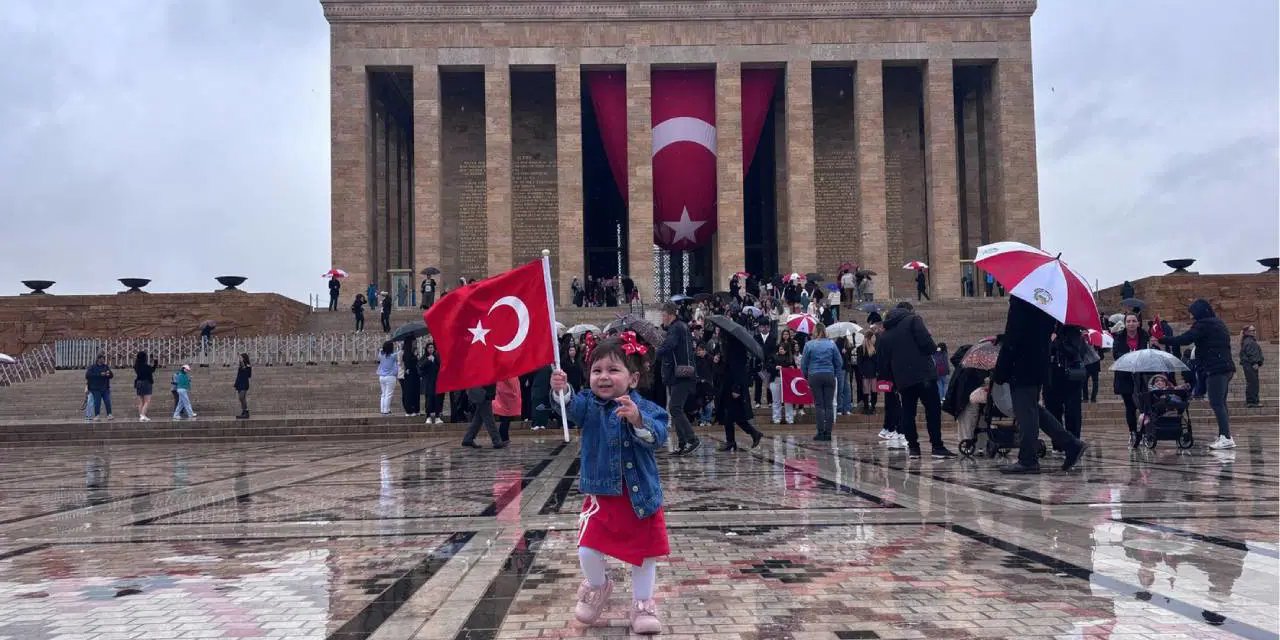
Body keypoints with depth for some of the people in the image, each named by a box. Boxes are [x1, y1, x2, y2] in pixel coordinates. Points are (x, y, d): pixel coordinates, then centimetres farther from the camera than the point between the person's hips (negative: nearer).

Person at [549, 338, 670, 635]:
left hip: (641, 496, 0)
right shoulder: (590, 404, -5)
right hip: (601, 495, 1)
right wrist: (561, 391, -49)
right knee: (589, 549, -6)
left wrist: (637, 420, -43)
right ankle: (597, 587, 27)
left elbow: (658, 437, -24)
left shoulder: (645, 409, -9)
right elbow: (573, 407, -27)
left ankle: (643, 604, 32)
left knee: (644, 553, 9)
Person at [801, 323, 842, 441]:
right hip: (829, 376, 1)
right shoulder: (832, 344, 2)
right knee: (829, 405, 3)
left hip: (814, 376, -1)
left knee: (818, 405, 1)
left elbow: (803, 363, 1)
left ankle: (821, 433, -1)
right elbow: (839, 362, 4)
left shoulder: (809, 345, -3)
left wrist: (806, 376, 14)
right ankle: (828, 433, 2)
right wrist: (836, 374, 16)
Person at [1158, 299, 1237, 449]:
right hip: (1226, 367, 10)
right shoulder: (1218, 323, 19)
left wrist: (1161, 340, -12)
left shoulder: (1203, 325, -10)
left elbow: (1184, 340, -19)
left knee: (1216, 404, -11)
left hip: (1215, 369, -10)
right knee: (1220, 403, 12)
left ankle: (1226, 438, -15)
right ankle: (1223, 436, 12)